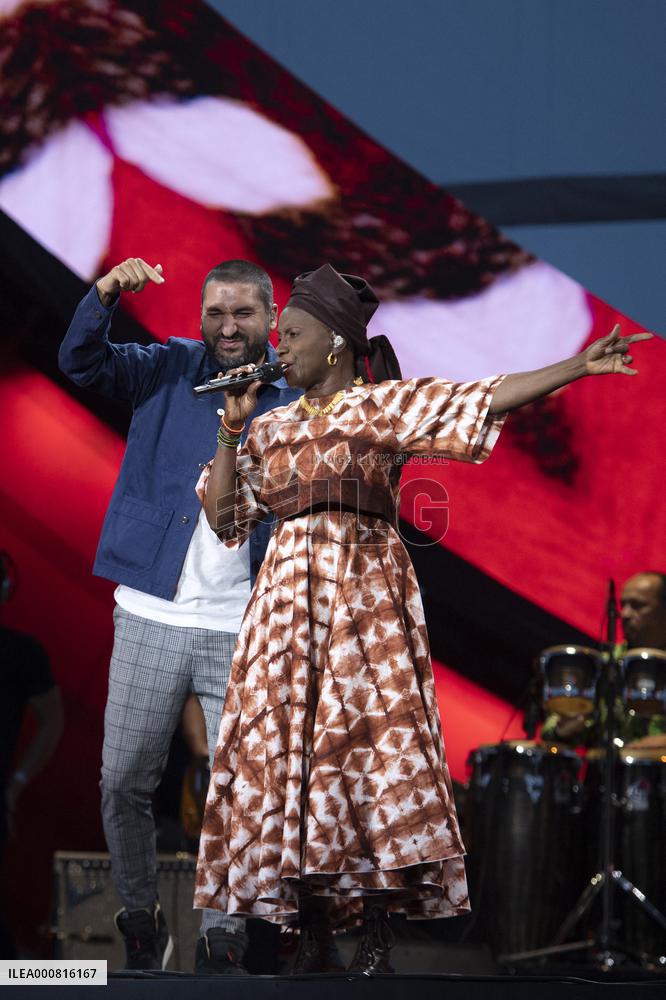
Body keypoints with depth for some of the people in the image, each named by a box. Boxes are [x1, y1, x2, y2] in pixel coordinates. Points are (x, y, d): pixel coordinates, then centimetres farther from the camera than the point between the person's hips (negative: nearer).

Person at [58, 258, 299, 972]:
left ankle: (221, 938, 15)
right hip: (151, 618, 1)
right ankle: (139, 918, 26)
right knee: (123, 783, 7)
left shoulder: (297, 397, 2)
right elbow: (81, 362, -8)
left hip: (243, 630, -1)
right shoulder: (170, 370, 5)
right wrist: (104, 297, -24)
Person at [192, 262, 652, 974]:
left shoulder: (384, 404, 3)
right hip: (288, 601, 4)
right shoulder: (273, 427, 17)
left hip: (366, 598, -4)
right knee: (288, 754, -3)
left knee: (370, 745, -11)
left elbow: (485, 400, -8)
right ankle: (313, 936, 2)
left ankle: (376, 938, -8)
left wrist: (580, 366, -19)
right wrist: (231, 429, 7)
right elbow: (221, 514, 15)